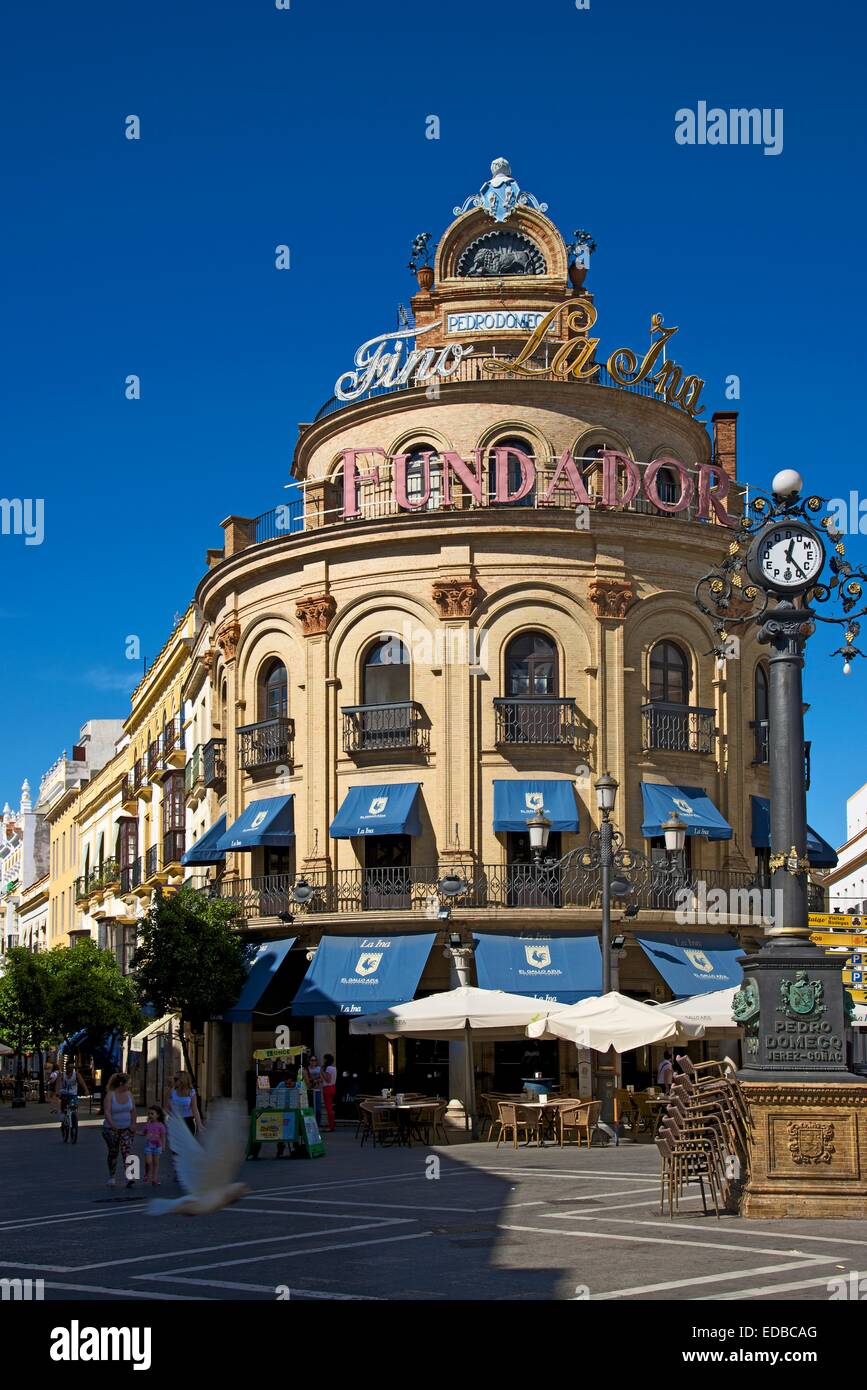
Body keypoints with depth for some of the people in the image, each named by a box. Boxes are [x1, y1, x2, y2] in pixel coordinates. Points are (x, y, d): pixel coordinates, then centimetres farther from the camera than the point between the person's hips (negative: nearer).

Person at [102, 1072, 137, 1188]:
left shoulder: (128, 1093, 0)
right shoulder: (110, 1095, -13)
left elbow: (133, 1110, 10)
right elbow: (107, 1112, -23)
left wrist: (133, 1124, 3)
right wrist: (112, 1124, -38)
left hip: (127, 1128, 2)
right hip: (111, 1129, -2)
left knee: (126, 1151, -12)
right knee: (113, 1153, 7)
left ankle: (129, 1178, -22)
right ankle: (111, 1177, 25)